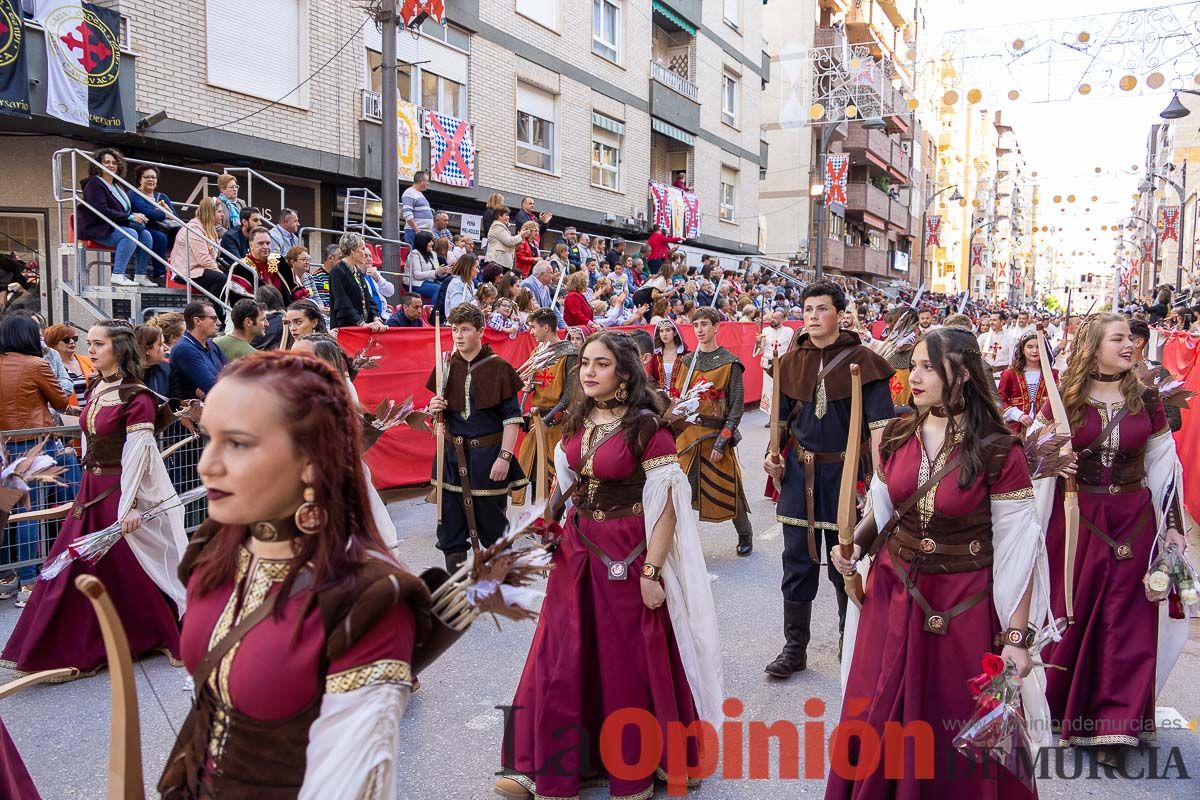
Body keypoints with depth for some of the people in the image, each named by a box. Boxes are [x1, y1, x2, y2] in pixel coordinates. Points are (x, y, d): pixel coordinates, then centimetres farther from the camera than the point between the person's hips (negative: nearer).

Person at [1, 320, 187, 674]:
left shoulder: (136, 396, -18)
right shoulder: (96, 389, 7)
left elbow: (138, 452, -20)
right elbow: (91, 440, 14)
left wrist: (129, 505, -22)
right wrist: (89, 484, 15)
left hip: (122, 489, -8)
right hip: (92, 489, 8)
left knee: (132, 571, 3)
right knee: (78, 569, 12)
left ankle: (171, 636, 22)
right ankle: (79, 649, 27)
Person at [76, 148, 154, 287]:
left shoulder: (116, 186, 21)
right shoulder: (94, 184, -5)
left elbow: (126, 210, 22)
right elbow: (101, 210, -18)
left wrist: (135, 215, -2)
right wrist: (130, 217, -20)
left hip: (115, 227, 8)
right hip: (97, 229, -8)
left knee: (146, 234, -13)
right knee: (131, 234, -31)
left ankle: (140, 276, -14)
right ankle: (117, 275, -33)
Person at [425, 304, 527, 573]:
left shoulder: (498, 367, -6)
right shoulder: (446, 366, 6)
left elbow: (512, 417, -7)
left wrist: (505, 457, -13)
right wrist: (434, 408, -6)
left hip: (487, 456, -4)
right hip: (451, 455, 4)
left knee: (490, 521, 5)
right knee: (450, 524, 8)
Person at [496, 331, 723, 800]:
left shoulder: (647, 426, -15)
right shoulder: (577, 422, 5)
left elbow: (665, 507, -16)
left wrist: (651, 572, -18)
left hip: (628, 554, -6)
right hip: (576, 551, 6)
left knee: (627, 662, 8)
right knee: (562, 660, 10)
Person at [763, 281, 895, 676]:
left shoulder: (861, 360, -8)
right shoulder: (790, 361, 5)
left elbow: (879, 422, -13)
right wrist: (773, 455, 0)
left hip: (845, 470, -3)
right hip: (799, 470, 3)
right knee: (798, 561, 7)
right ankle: (795, 647, 18)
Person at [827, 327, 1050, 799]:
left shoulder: (999, 452, -15)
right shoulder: (896, 437, -1)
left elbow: (1017, 552, -13)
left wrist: (1017, 637, -13)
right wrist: (855, 547, -6)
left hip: (964, 606, -4)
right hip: (892, 595, 4)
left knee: (957, 734, 13)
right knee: (880, 718, 16)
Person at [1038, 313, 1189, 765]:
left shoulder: (1146, 400, 3)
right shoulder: (1065, 398, -2)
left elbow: (1164, 466, 8)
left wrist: (1173, 525, 5)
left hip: (1133, 520, 1)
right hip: (1075, 519, -1)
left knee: (1125, 620, 5)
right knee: (1071, 612, 8)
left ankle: (1115, 721, 18)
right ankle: (1064, 707, 27)